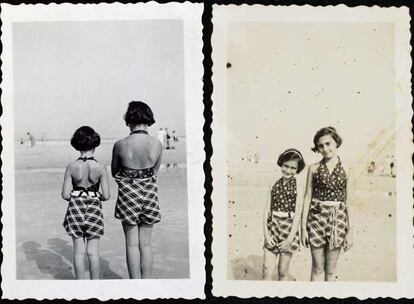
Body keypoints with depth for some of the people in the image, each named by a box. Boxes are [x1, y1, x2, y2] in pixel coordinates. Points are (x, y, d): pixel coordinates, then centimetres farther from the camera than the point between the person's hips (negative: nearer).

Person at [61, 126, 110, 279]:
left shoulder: (71, 167, -9)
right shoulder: (101, 168, -11)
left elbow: (65, 194, -7)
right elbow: (106, 195, -10)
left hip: (75, 209, 1)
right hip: (94, 209, -1)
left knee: (79, 251, 10)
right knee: (93, 252, 8)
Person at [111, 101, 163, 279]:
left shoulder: (120, 145, -12)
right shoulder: (157, 144, -7)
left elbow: (114, 172, 3)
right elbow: (155, 171, 6)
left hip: (128, 194, -2)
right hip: (149, 193, 2)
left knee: (132, 244, 7)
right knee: (146, 244, 11)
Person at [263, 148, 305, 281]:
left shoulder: (298, 187, -4)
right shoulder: (274, 185, 6)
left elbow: (297, 215, -8)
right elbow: (267, 210, 4)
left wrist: (290, 239, -12)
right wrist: (266, 234, -5)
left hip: (289, 229, -3)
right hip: (273, 227, 3)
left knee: (282, 271, 7)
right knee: (267, 271, -1)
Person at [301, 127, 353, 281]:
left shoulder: (346, 169, 3)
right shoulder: (314, 168, 3)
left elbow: (349, 203, 4)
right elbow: (307, 197, 4)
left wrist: (350, 230, 1)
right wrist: (303, 227, 0)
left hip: (337, 219, 1)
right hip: (317, 218, 0)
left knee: (331, 269, 8)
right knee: (317, 267, 3)